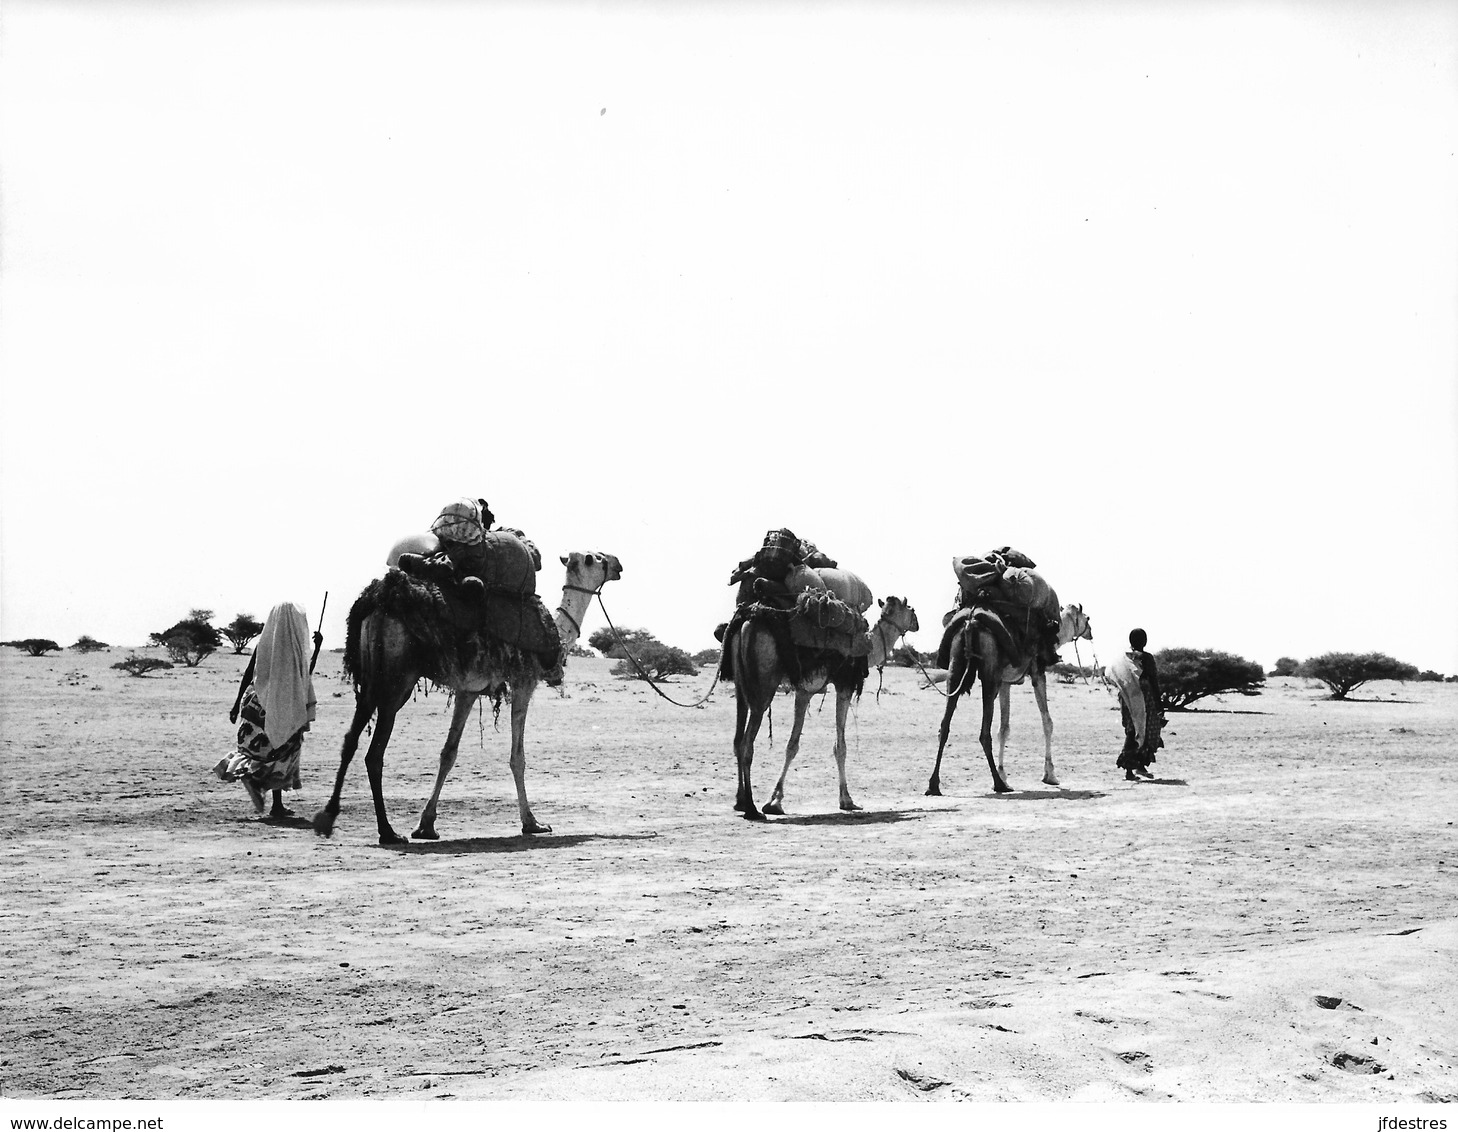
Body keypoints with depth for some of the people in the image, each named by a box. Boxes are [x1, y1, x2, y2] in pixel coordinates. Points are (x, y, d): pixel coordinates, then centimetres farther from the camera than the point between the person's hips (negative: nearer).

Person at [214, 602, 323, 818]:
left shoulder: (263, 643, 2)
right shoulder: (294, 646, -8)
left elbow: (247, 674, 3)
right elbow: (307, 672, 4)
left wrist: (237, 704, 8)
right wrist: (318, 647, 12)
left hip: (259, 703, 3)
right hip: (284, 708, -3)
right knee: (282, 751, 5)